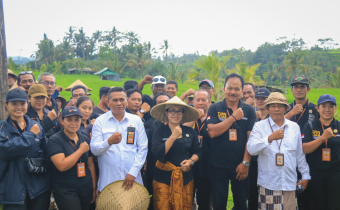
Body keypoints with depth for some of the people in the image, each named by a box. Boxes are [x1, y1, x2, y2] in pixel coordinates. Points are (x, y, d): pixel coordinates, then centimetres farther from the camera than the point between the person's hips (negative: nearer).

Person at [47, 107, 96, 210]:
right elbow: (62, 166, -20)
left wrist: (94, 188, 10)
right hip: (65, 191, -5)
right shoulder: (55, 140, -9)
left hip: (86, 188, 5)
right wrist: (81, 150, -15)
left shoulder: (85, 139, 8)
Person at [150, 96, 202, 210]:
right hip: (163, 178, -2)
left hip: (185, 177, 3)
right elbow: (157, 153, -15)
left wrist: (191, 161, -9)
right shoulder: (159, 131, -3)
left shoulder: (190, 131, 5)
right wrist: (173, 137, -18)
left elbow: (197, 151, 11)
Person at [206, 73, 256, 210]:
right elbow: (212, 132, -15)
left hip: (240, 167, 1)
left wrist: (246, 163, -8)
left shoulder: (249, 110, 2)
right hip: (218, 166, -1)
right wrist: (233, 117, -14)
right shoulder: (215, 109, -1)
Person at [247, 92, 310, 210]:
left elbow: (300, 154, 16)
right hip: (268, 184, -3)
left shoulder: (294, 127, 12)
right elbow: (251, 149, -14)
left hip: (290, 183, 3)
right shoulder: (259, 126, 1)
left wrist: (305, 175, 17)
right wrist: (270, 138, -24)